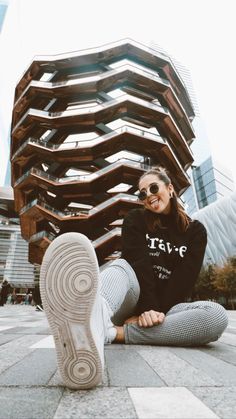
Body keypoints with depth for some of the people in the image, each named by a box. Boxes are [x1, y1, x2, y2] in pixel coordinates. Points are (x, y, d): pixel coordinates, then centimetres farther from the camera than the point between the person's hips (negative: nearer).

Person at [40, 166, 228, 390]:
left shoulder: (195, 230, 5)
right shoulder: (135, 220, 3)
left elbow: (185, 279, -7)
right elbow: (139, 264, -11)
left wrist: (157, 310, -18)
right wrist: (147, 308, -24)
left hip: (168, 307, 2)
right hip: (135, 302, -1)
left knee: (217, 315, -29)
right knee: (120, 267, -32)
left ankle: (113, 332, -40)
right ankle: (96, 322, -69)